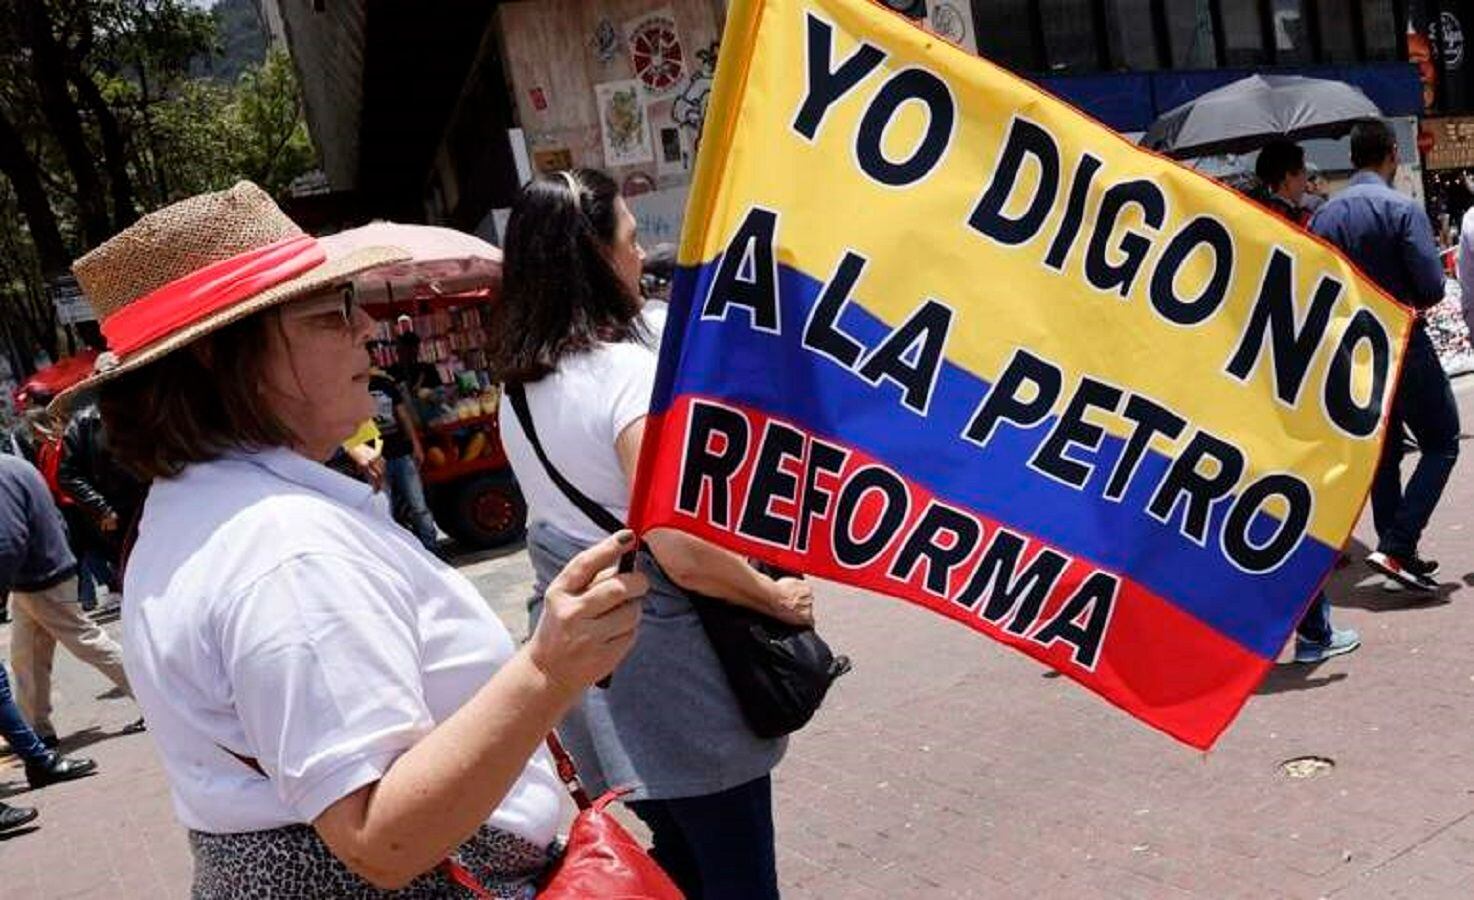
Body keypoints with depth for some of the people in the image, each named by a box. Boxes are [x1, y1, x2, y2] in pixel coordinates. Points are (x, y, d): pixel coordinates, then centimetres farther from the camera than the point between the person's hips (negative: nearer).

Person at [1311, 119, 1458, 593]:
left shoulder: (1324, 215, 2)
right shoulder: (1403, 209, -13)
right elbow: (1432, 288, -16)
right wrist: (1409, 299, 5)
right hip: (1403, 346, -6)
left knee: (1383, 453, 16)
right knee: (1441, 444, 6)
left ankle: (1397, 552, 21)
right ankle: (1396, 546, -7)